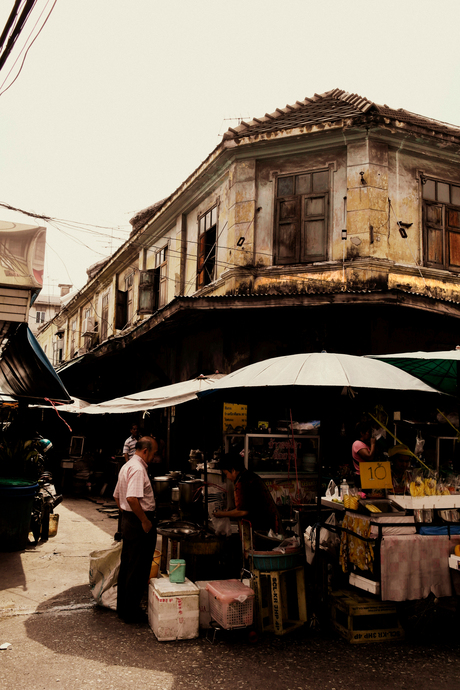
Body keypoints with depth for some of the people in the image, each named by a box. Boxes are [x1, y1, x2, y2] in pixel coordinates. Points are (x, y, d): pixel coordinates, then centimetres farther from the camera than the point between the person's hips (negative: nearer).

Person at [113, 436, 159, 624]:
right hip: (139, 521, -10)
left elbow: (117, 496, 21)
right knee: (138, 569, 0)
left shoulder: (127, 466, 13)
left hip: (127, 519, 11)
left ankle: (122, 607, 28)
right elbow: (132, 498, -31)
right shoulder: (138, 469, -20)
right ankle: (131, 612, 9)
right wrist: (145, 521, -22)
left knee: (126, 565, 18)